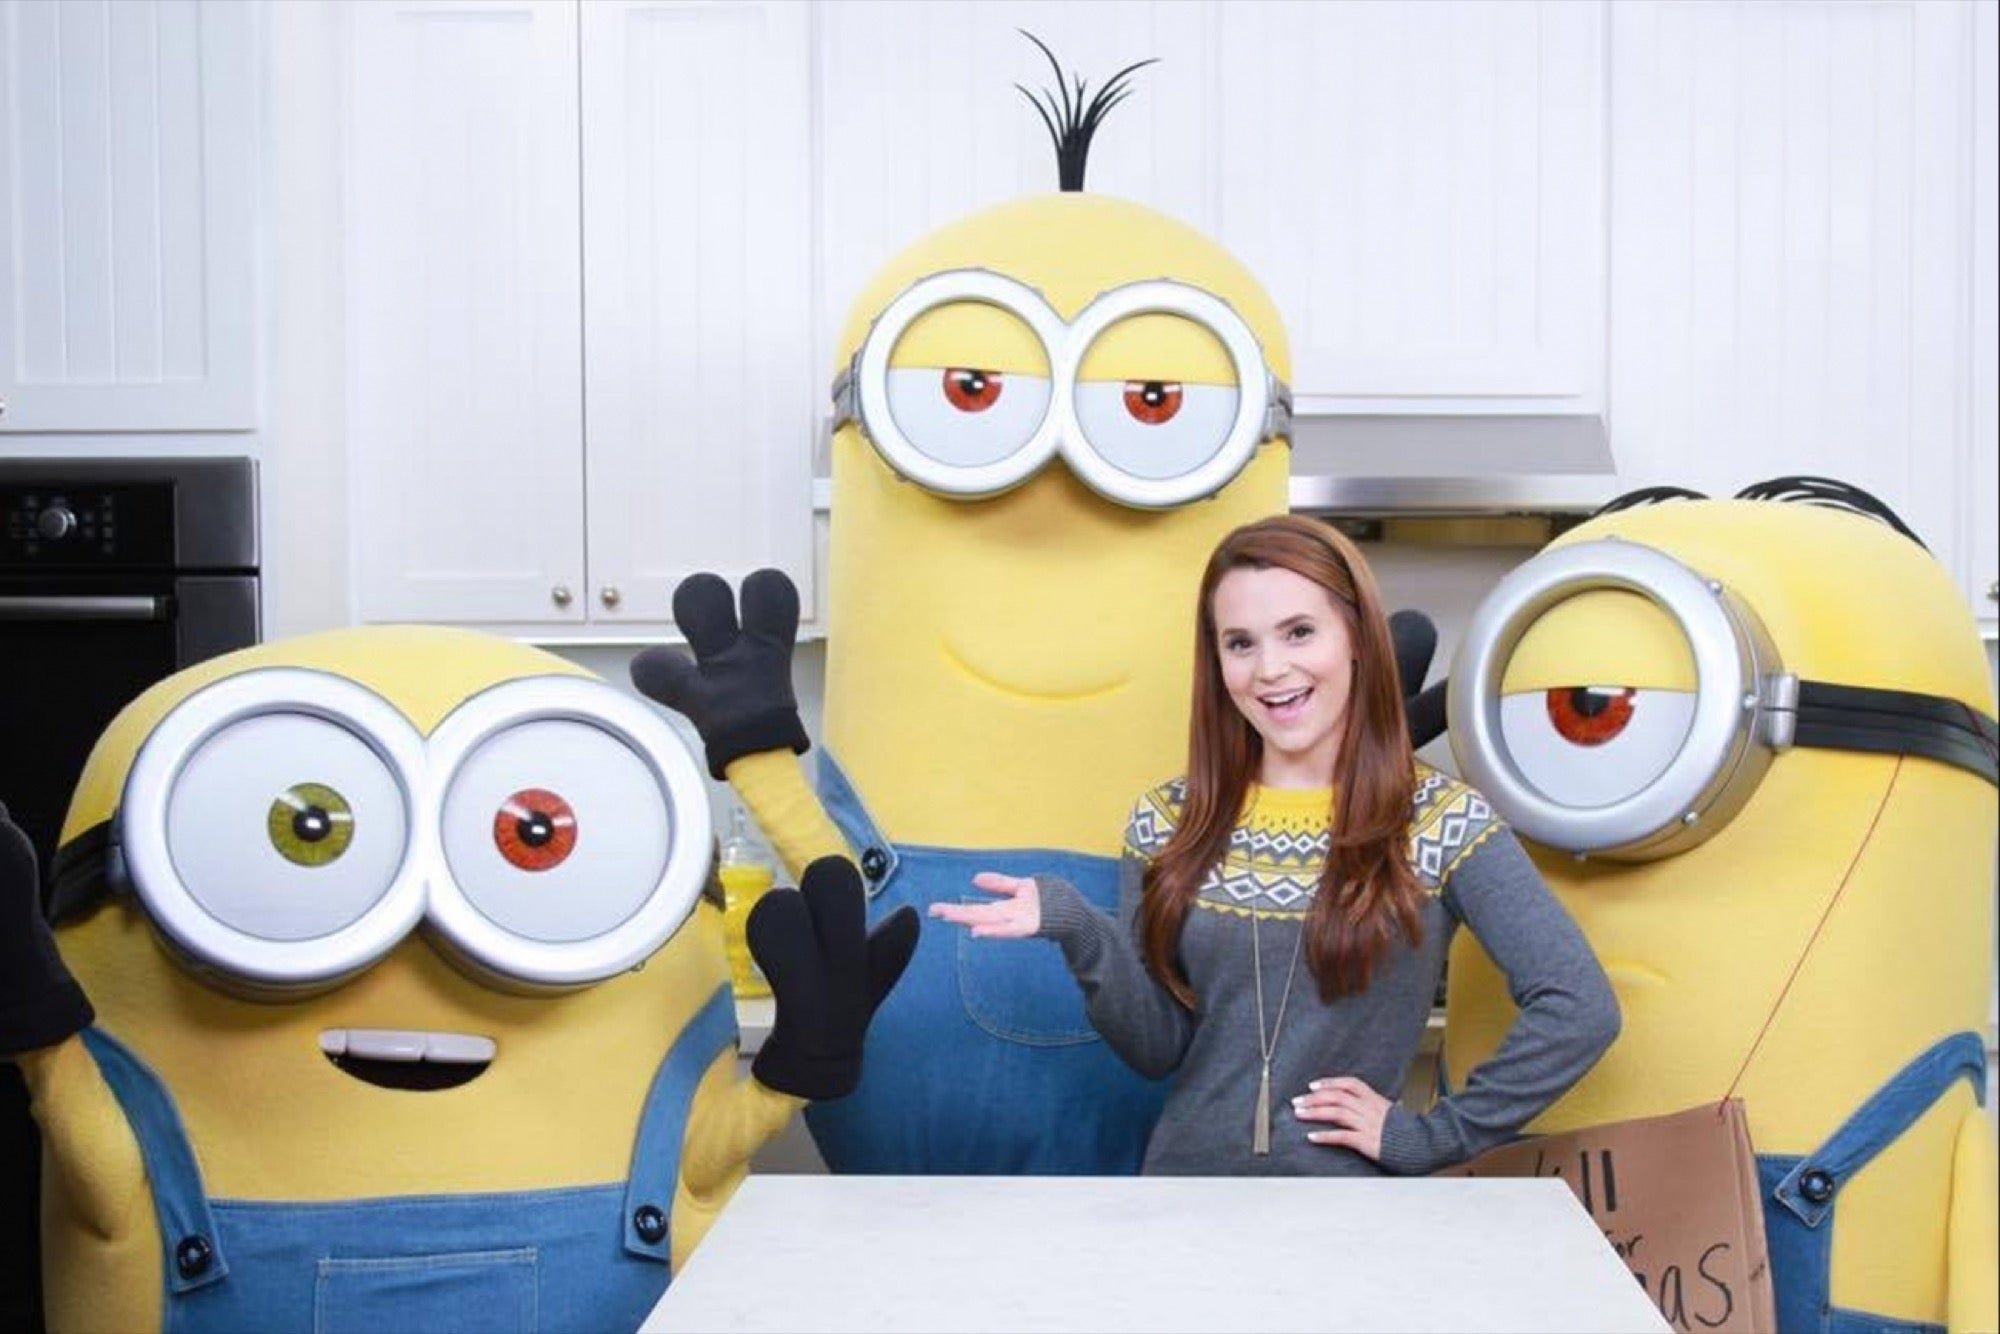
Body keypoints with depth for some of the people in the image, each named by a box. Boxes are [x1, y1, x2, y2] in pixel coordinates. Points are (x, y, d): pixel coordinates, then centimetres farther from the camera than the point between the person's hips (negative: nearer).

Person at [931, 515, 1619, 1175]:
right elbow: (1158, 1050, 2)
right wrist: (1080, 933, -13)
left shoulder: (1443, 821, -7)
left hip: (1352, 1200, -2)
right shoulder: (1168, 823, 2)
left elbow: (1581, 1010, -12)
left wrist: (1429, 1135, -11)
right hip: (1185, 1184, 2)